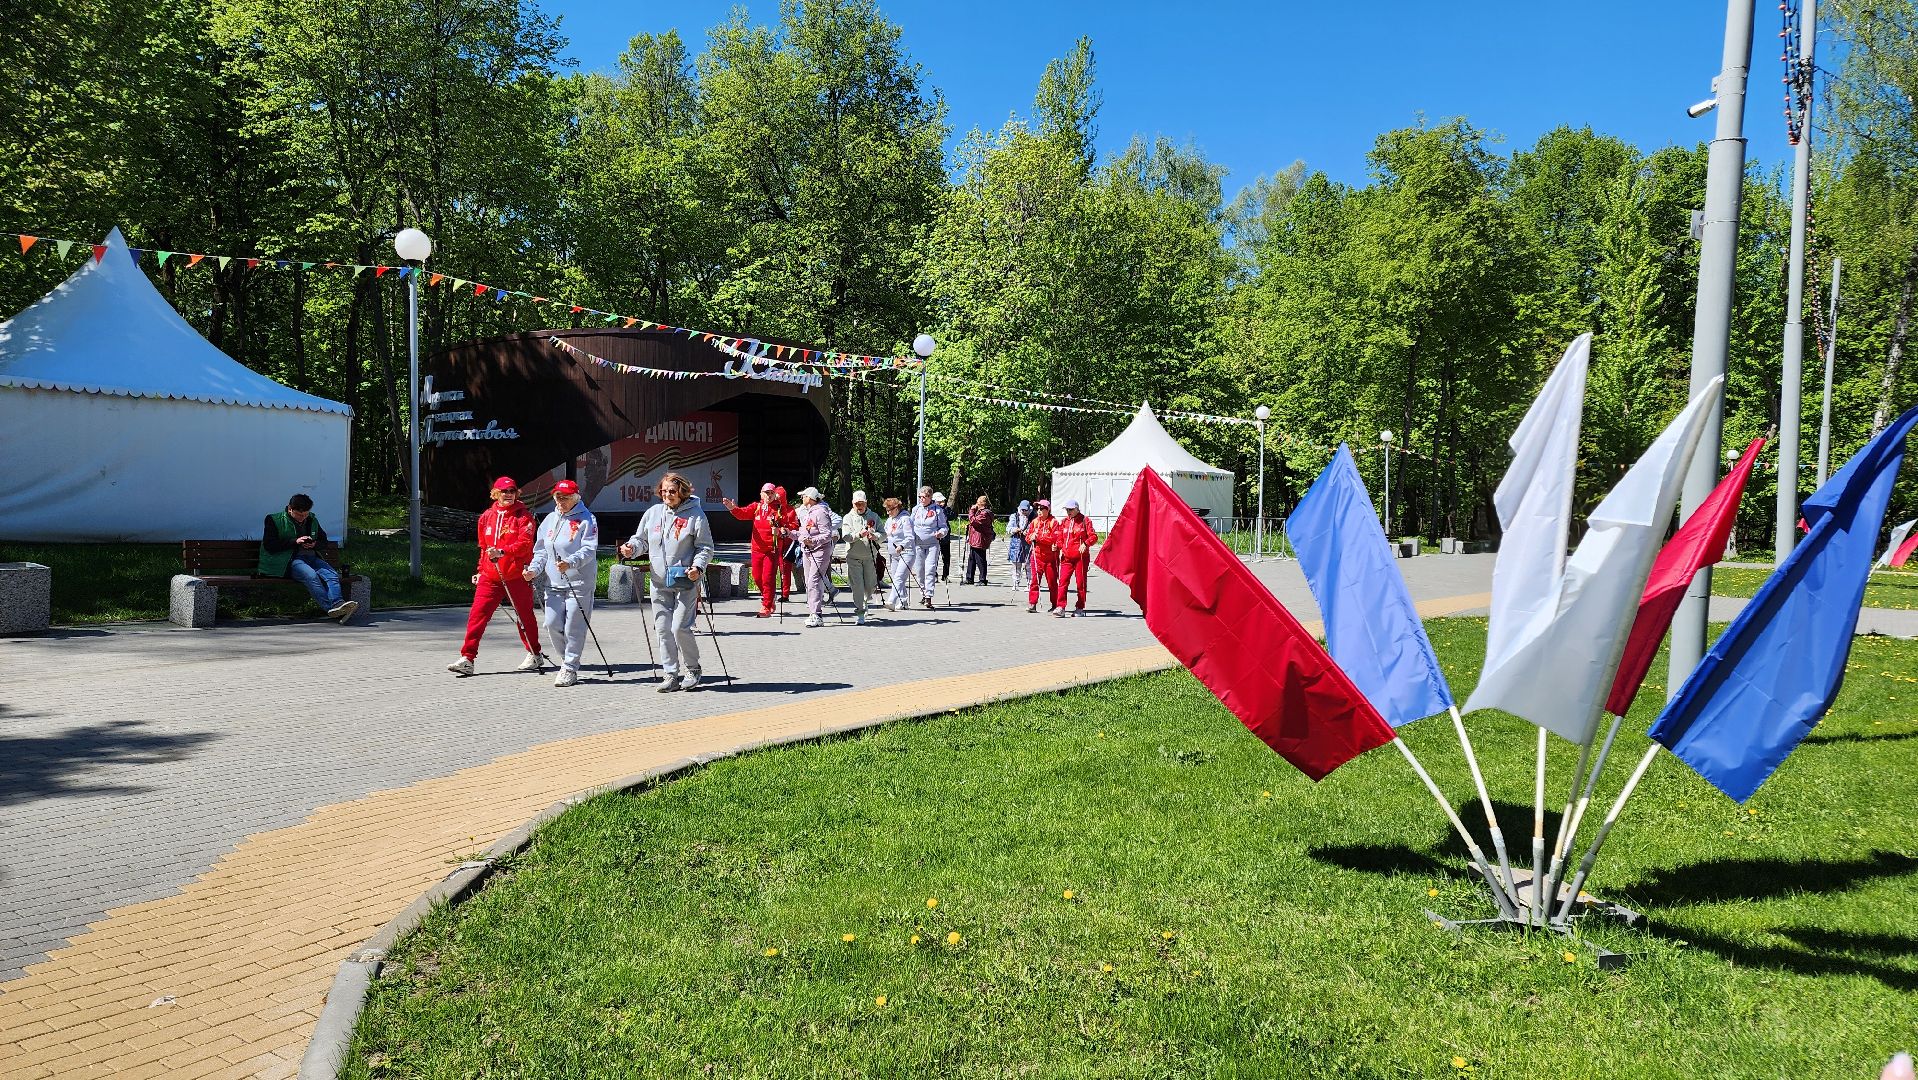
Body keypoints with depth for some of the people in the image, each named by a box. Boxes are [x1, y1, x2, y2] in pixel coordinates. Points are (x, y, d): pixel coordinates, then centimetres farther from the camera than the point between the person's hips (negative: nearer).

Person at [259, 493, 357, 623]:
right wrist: (295, 542, -11)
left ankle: (337, 604, -48)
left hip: (311, 557, 5)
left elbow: (324, 543, 26)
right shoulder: (275, 520, 7)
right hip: (289, 560, -5)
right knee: (311, 575, -35)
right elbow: (269, 545, -3)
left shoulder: (312, 521, 20)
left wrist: (314, 544, 0)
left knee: (332, 574, -26)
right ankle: (331, 607, -45)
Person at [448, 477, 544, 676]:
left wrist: (502, 552, -28)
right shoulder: (487, 517, 11)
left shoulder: (523, 516, -4)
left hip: (516, 576, -4)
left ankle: (535, 655, 28)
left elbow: (525, 544, -16)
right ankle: (467, 659, -5)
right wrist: (479, 570, 23)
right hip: (490, 577, 4)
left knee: (525, 616, 9)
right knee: (477, 615, -6)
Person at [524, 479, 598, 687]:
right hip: (554, 583, 6)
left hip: (579, 583, -5)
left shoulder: (586, 520, -3)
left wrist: (570, 562, -29)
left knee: (573, 627, -4)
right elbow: (541, 550, 18)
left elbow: (589, 549, -13)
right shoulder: (550, 520, 16)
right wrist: (534, 569, 1)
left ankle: (570, 669, 6)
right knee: (552, 624, 0)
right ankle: (567, 658, 24)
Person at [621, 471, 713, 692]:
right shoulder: (653, 513, 11)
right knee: (663, 629, 4)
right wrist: (632, 547, -3)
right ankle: (671, 674, 13)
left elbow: (706, 547, -1)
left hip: (685, 582, -5)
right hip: (659, 583, 5)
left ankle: (692, 670, 11)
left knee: (680, 628, -9)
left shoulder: (695, 515, -2)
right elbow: (642, 539, 19)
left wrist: (698, 566, -17)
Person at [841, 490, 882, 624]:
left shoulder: (874, 517, 9)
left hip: (870, 556, 2)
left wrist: (875, 536, -19)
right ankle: (859, 613, 1)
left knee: (870, 587, 7)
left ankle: (865, 601, 39)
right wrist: (859, 534, -30)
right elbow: (846, 536, -11)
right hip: (853, 556, -2)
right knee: (857, 586, -7)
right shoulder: (848, 518, 3)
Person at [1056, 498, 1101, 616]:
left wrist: (1085, 544, -23)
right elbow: (1060, 538, 20)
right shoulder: (1064, 522, 14)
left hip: (1081, 556, -3)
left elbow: (1094, 536, -6)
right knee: (1063, 581, -9)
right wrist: (1058, 545, -1)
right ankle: (1061, 608, -11)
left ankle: (1080, 608, 13)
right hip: (1066, 557, 3)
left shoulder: (1085, 520, 1)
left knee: (1081, 582, 3)